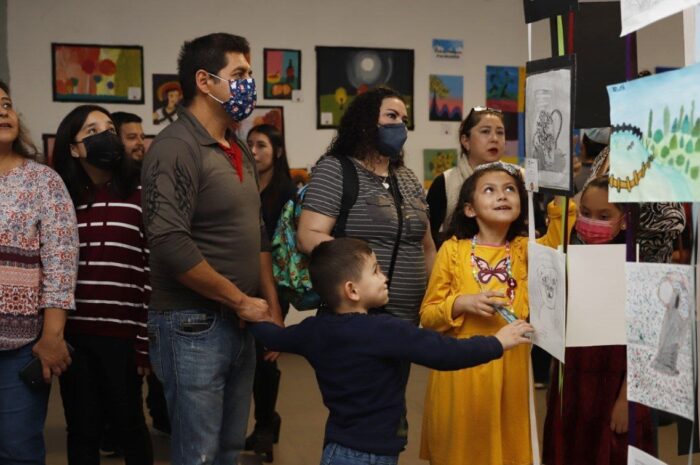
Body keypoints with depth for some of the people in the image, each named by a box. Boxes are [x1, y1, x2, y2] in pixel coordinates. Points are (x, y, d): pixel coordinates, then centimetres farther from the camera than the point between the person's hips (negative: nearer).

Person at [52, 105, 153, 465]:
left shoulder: (139, 196, -2)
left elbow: (152, 272, -4)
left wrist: (145, 340, -7)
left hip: (121, 334, -3)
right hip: (72, 335, 3)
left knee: (128, 424, 10)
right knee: (82, 430, 12)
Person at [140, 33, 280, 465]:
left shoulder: (239, 149, 12)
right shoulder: (176, 148, -15)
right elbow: (171, 244, -24)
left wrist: (272, 309, 11)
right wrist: (241, 301, -15)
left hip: (241, 323, 8)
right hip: (194, 324, -8)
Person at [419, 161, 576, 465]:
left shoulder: (524, 250, 6)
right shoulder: (453, 250, -1)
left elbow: (558, 239, -15)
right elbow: (427, 315, 1)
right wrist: (462, 304, -15)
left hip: (510, 369, 2)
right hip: (461, 370, -2)